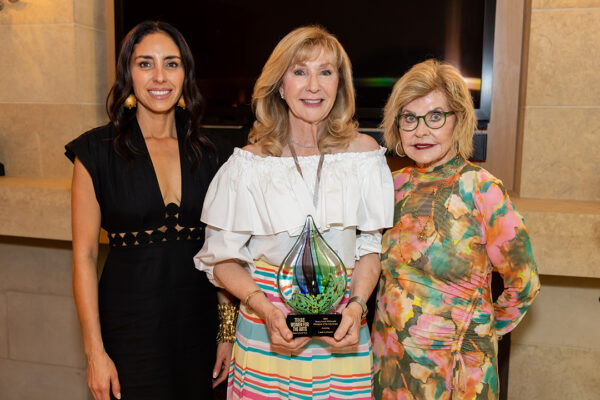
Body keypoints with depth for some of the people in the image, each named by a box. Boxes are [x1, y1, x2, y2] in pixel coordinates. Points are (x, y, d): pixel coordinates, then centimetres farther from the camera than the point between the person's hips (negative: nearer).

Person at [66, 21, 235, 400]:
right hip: (130, 326, -3)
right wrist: (94, 351, -10)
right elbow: (84, 255, -7)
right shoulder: (97, 150, -6)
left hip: (198, 326, 3)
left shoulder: (208, 154, 3)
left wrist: (229, 331, 3)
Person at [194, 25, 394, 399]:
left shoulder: (363, 152, -1)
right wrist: (264, 308, -15)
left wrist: (356, 305, -10)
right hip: (267, 330, -1)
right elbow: (222, 259, -1)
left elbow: (371, 247, 5)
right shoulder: (250, 163, -6)